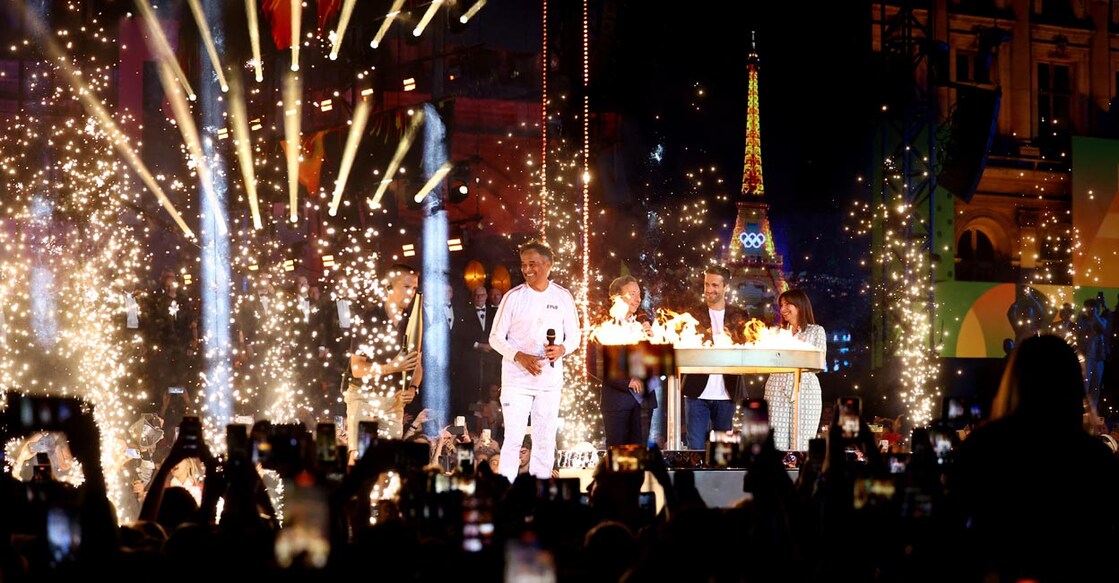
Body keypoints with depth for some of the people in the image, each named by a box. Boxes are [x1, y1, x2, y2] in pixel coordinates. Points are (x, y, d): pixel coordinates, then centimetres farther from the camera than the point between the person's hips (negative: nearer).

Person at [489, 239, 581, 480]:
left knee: (545, 442, 7)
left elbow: (574, 336, 10)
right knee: (513, 439, -6)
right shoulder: (513, 297, -2)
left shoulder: (563, 297, 3)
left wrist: (562, 349, -13)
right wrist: (520, 357, -16)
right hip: (516, 378, -2)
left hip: (550, 379, 2)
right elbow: (496, 337, 0)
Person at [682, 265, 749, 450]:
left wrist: (732, 340, -18)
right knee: (696, 446, -4)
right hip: (698, 393, -1)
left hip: (726, 393, 1)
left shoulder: (739, 316, 9)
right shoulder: (693, 314, 6)